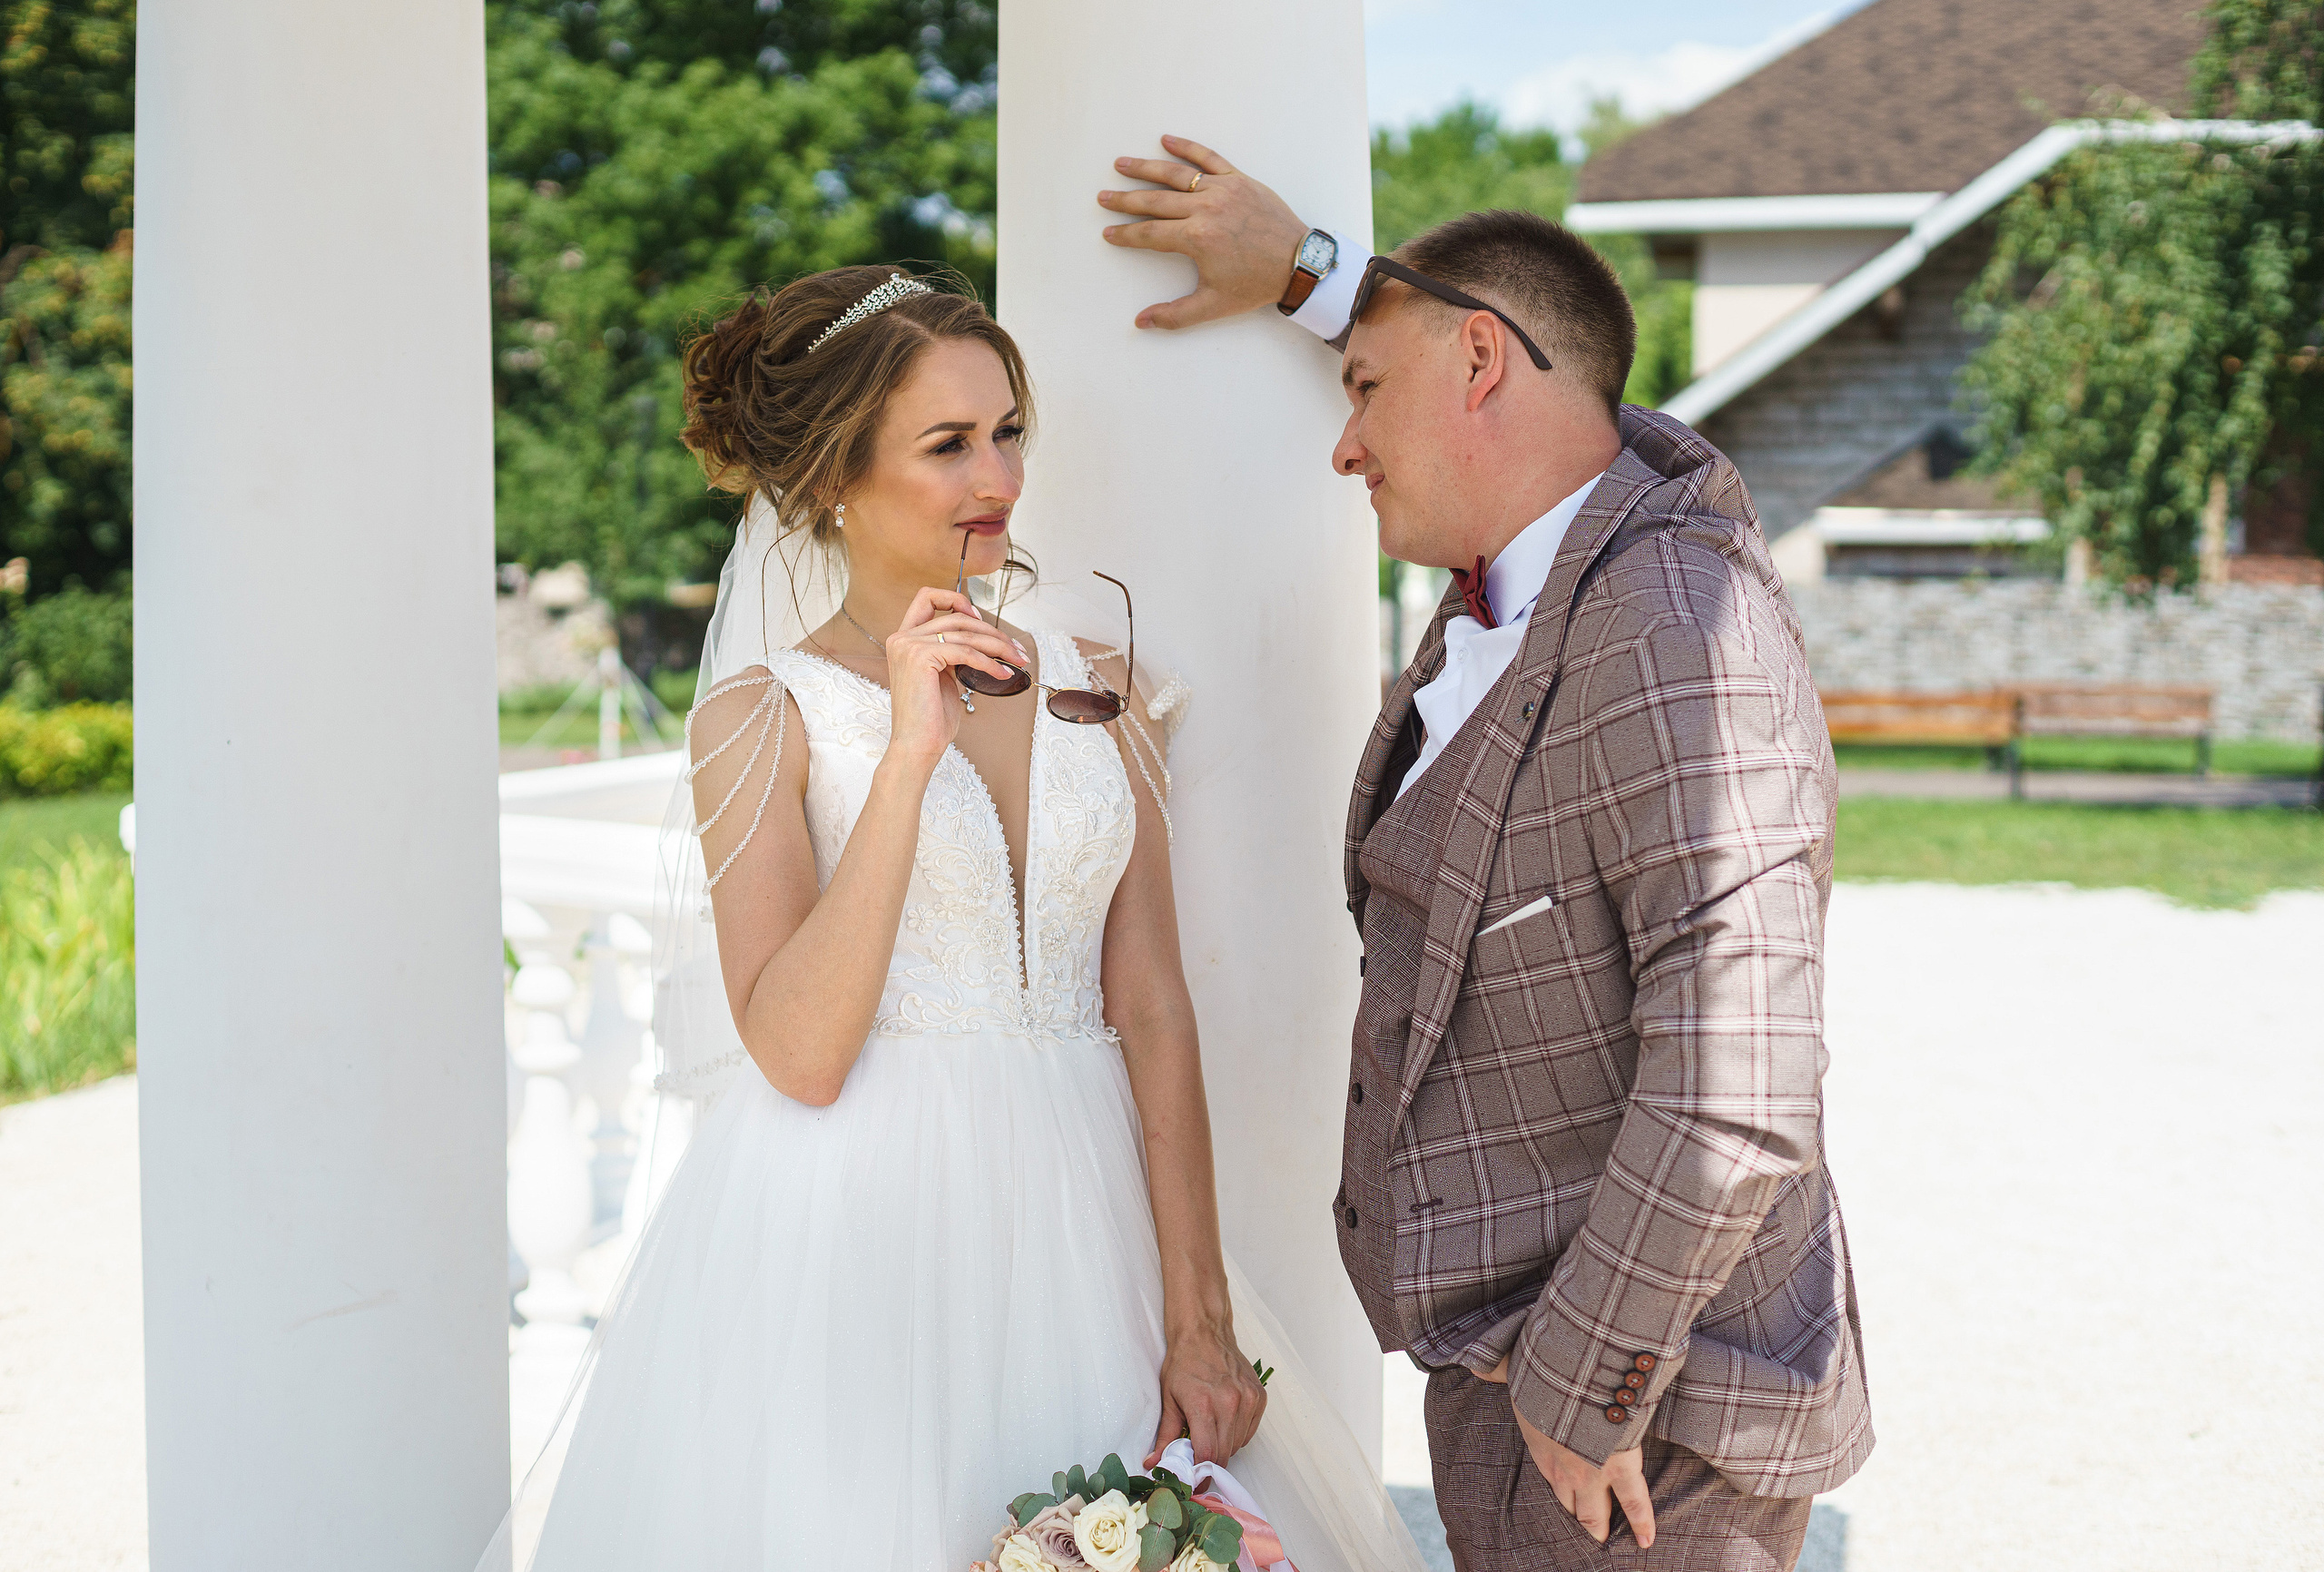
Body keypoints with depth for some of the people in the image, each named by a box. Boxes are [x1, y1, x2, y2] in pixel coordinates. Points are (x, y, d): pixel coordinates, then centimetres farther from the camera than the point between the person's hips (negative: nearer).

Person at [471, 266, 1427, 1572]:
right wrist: (910, 752, -20)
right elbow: (799, 1054, -15)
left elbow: (1152, 1011, 5)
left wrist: (1199, 1318, -1)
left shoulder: (1099, 689, 8)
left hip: (1075, 1233, 4)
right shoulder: (763, 713, -3)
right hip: (851, 1237, -3)